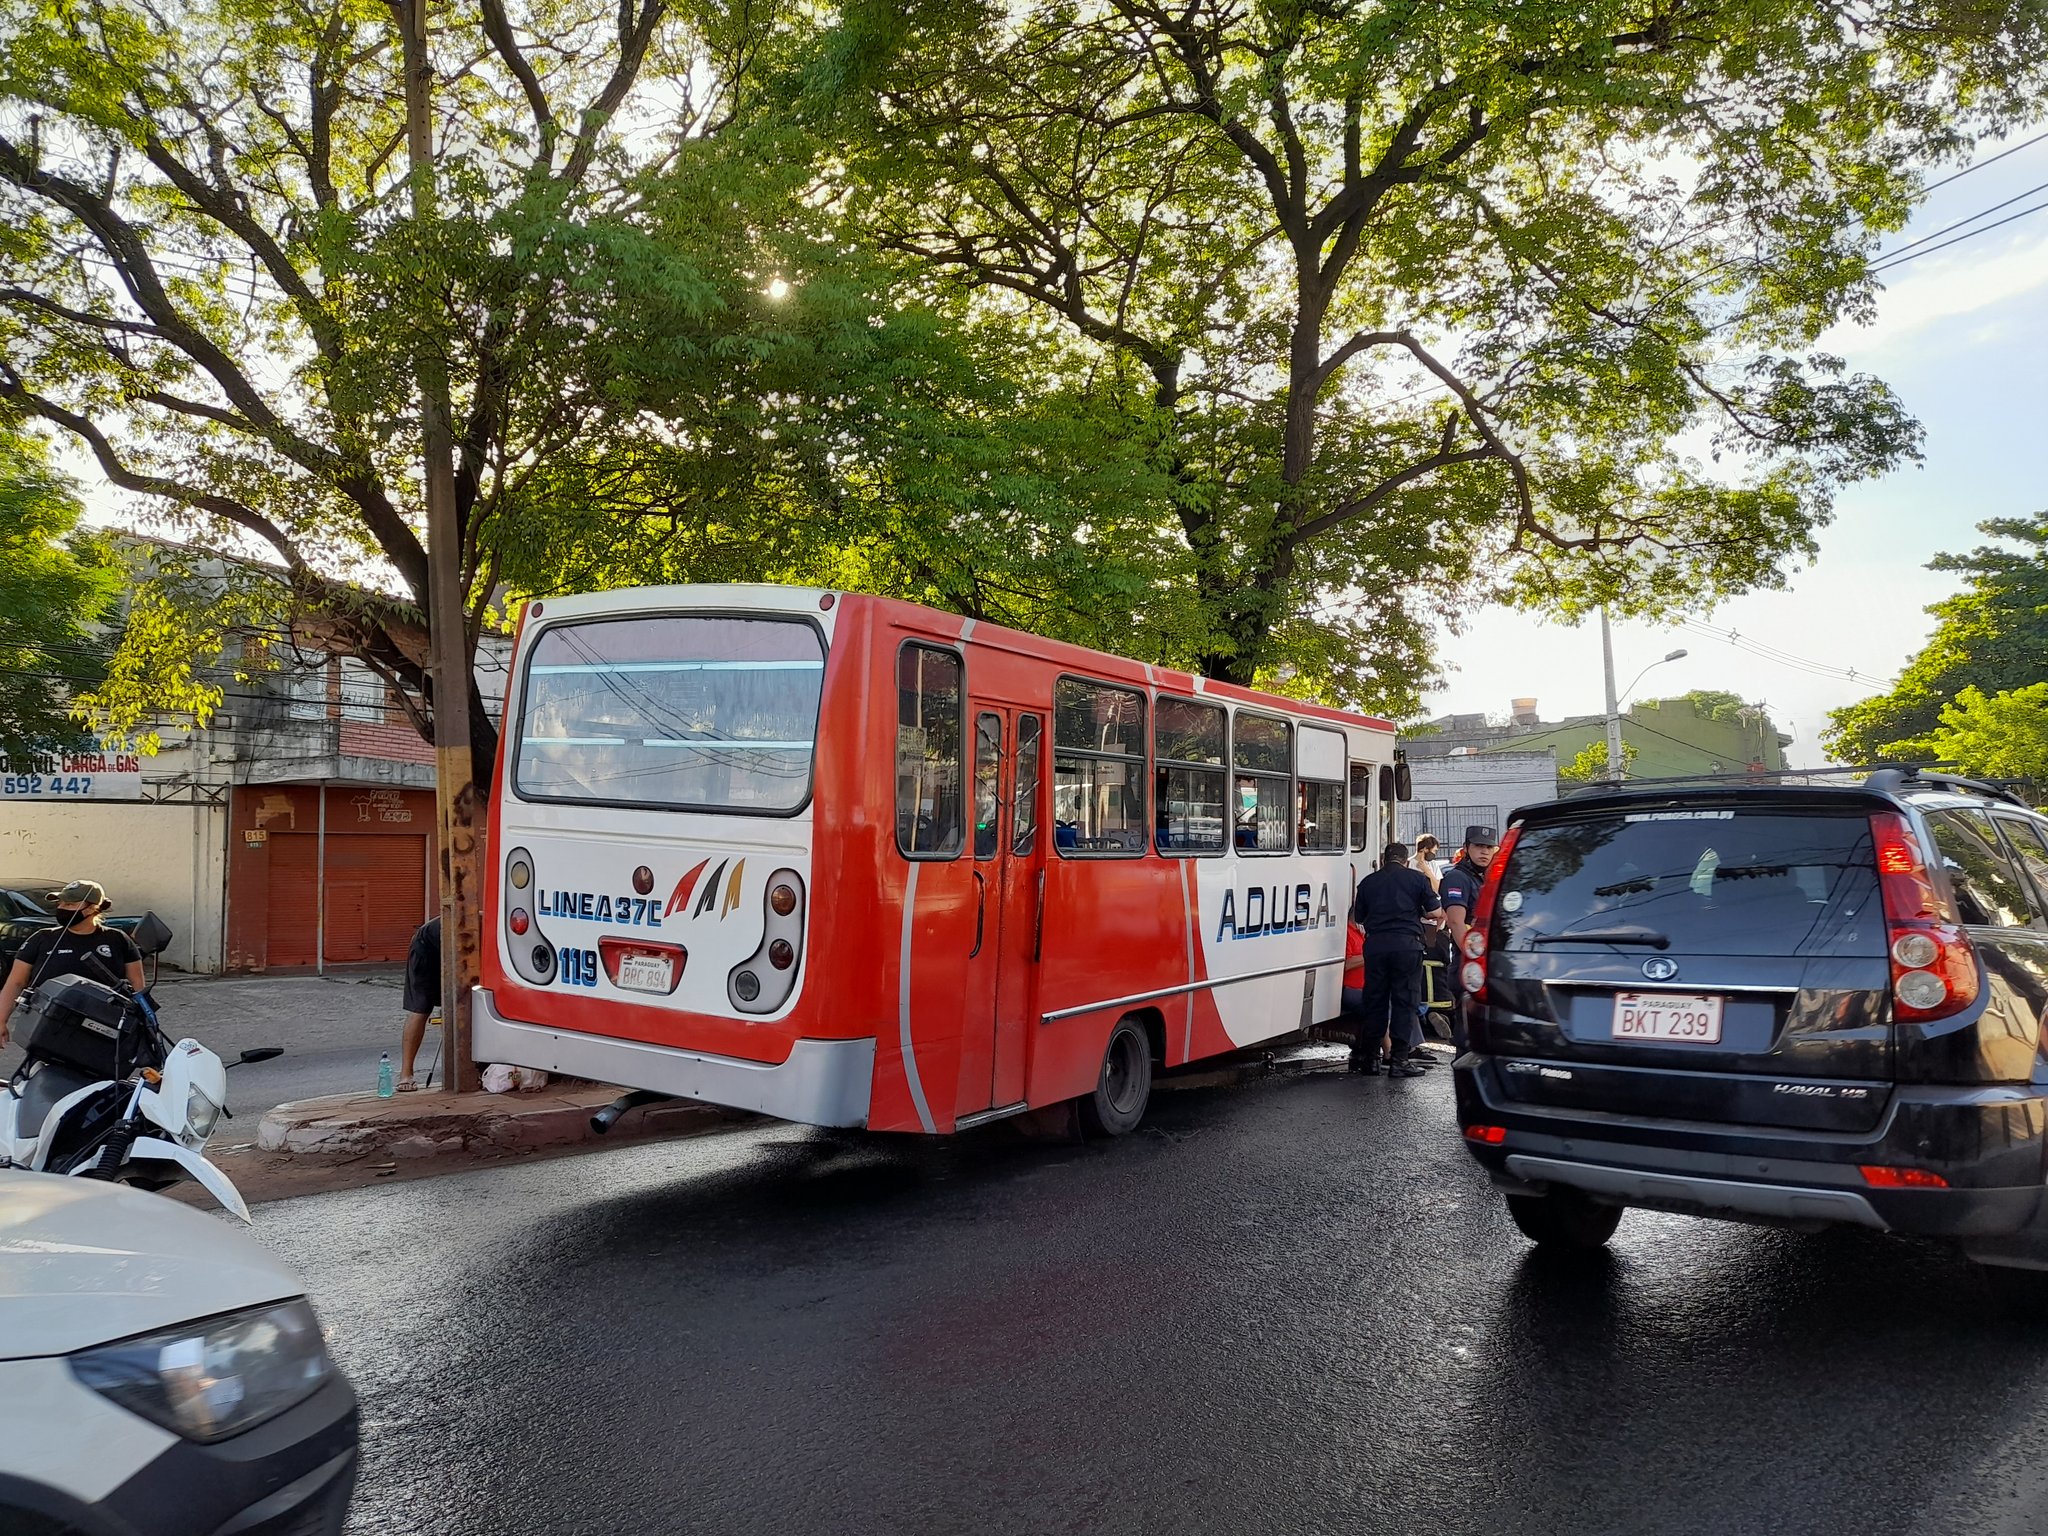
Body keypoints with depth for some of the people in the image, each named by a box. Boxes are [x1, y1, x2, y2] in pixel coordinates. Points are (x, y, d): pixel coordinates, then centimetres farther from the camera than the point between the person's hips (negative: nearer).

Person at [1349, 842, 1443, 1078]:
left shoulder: (1368, 881, 11)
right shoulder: (1416, 878, 5)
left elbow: (1358, 918, 15)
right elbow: (1435, 912, 4)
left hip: (1375, 944, 3)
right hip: (1407, 943, -2)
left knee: (1375, 1000, 9)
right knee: (1404, 1001, 2)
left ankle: (1369, 1058, 13)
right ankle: (1399, 1060, 0)